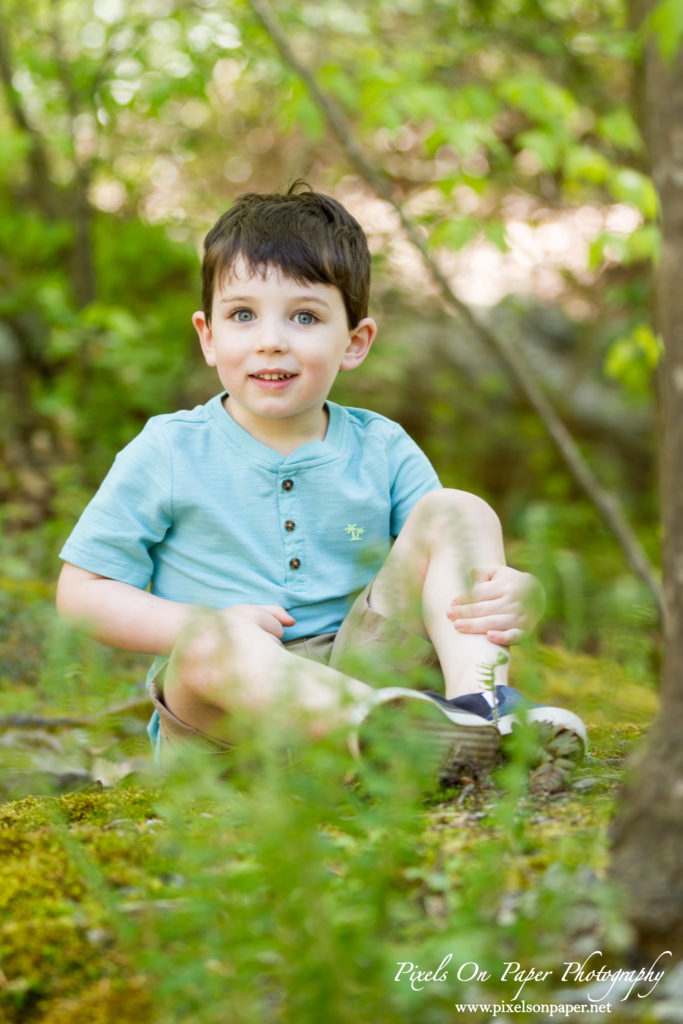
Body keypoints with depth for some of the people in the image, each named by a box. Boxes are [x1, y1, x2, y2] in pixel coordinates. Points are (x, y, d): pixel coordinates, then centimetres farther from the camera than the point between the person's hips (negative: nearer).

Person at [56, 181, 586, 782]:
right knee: (215, 641, -38)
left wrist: (503, 597, -21)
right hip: (221, 721, -3)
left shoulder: (382, 450, 8)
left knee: (460, 512, -8)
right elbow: (81, 591, 1)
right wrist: (204, 631, -14)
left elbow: (452, 566, 5)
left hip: (358, 667, 3)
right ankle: (383, 731, -57)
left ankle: (476, 701, -32)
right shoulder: (167, 455, 1)